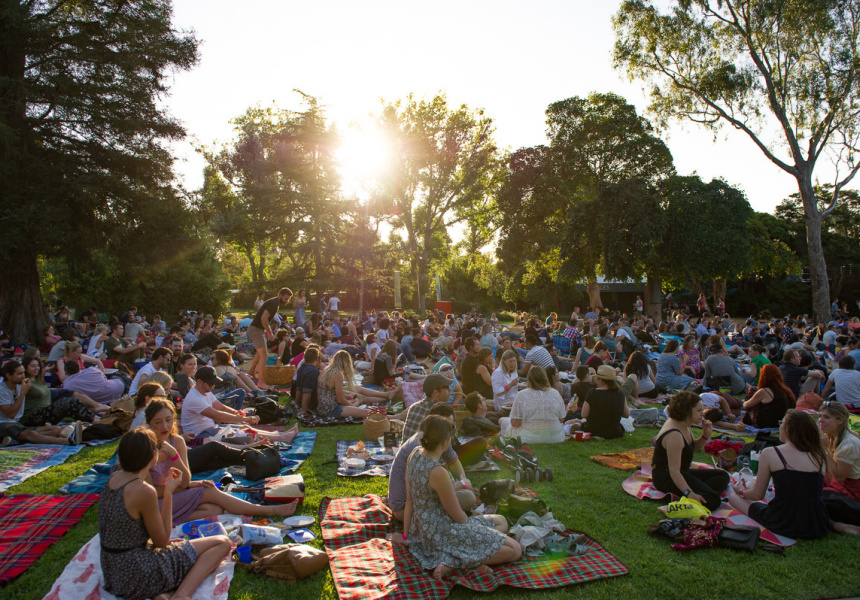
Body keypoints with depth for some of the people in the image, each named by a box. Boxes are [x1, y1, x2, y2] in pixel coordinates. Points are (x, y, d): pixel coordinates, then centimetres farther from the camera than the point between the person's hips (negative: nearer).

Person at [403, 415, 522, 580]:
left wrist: (406, 535, 14)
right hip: (442, 532, -10)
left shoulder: (415, 454, -2)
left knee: (501, 521, 20)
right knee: (515, 550, -9)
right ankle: (456, 561, -11)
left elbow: (409, 501, 7)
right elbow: (458, 516, -17)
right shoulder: (438, 472, -28)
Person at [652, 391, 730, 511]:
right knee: (712, 500, -24)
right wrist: (689, 493, -39)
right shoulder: (674, 435, -26)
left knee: (723, 476, 11)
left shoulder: (684, 425, 5)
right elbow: (674, 471, -30)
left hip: (682, 472, 11)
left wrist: (706, 435, 4)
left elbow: (693, 448, 22)